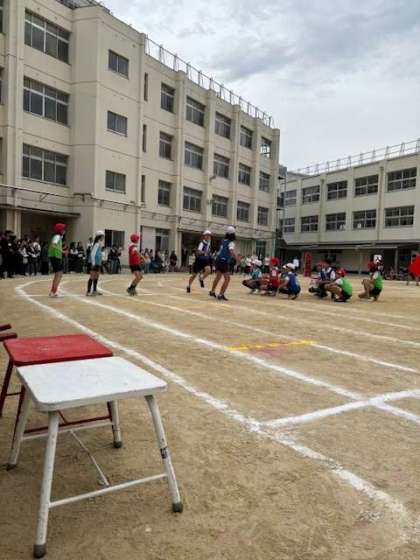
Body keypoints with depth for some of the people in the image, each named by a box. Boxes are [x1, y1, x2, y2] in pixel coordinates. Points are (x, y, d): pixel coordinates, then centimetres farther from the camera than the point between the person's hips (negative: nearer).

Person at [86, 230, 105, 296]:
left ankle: (94, 290, 22)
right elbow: (92, 254, -19)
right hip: (94, 263, -9)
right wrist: (93, 263, -21)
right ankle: (88, 291, -3)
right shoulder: (97, 244, -14)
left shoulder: (100, 244, 12)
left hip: (98, 263, 9)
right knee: (92, 277, -6)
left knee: (96, 277, 13)